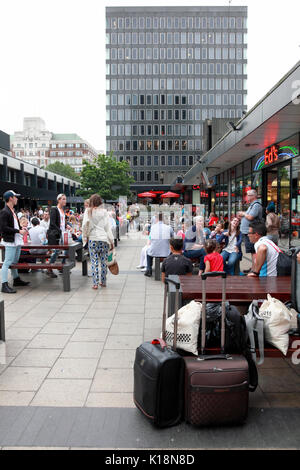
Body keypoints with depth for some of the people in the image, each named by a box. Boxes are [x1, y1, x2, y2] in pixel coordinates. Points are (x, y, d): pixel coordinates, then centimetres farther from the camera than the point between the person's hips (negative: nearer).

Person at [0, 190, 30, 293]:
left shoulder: (12, 211, 16)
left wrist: (21, 229, 5)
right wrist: (18, 231, -20)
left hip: (17, 240, 9)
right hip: (10, 241, -9)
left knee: (14, 261, 19)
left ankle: (16, 279, 31)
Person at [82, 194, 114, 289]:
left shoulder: (88, 212, 0)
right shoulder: (104, 212, 0)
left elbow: (85, 225, -5)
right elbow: (108, 227, 1)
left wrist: (85, 237, 7)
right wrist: (111, 241, 5)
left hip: (93, 239, 0)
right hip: (104, 239, 0)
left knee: (94, 262, 3)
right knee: (103, 261, 9)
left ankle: (95, 283, 1)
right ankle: (103, 282, 17)